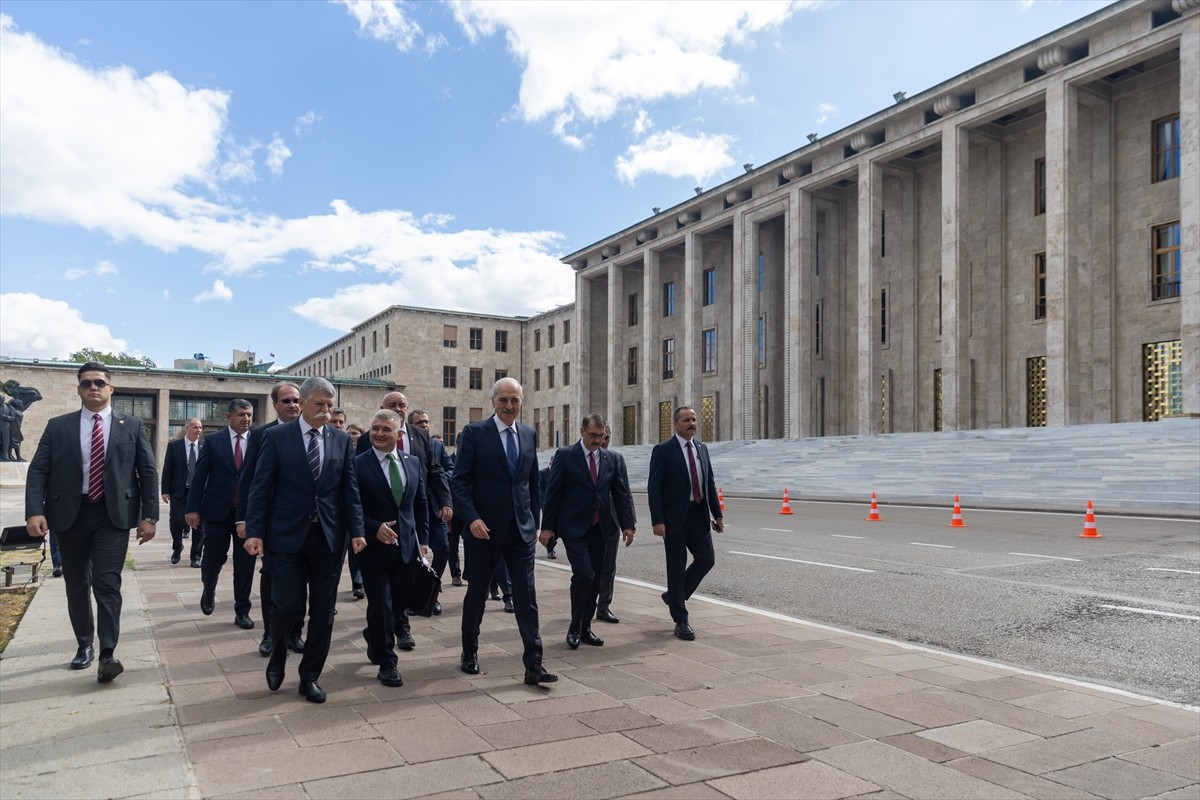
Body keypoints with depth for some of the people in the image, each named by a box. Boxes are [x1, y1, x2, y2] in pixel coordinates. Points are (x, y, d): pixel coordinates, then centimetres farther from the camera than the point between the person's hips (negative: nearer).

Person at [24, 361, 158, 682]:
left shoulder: (132, 426, 4)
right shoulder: (58, 426, 6)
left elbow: (148, 472, 3)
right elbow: (38, 471, 0)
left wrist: (149, 515, -4)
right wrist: (35, 511, -14)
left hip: (113, 514, -2)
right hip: (69, 514, 2)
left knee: (107, 584, -9)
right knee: (76, 584, 13)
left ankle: (108, 654, -9)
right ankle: (84, 645, 28)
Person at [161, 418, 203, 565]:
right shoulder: (173, 445, 0)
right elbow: (167, 469, 0)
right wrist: (165, 491, -5)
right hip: (179, 492, 0)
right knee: (176, 523, 3)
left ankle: (195, 555, 14)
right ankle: (177, 548, 30)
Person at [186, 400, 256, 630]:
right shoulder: (213, 440, 1)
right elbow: (199, 476, 0)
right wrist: (193, 508, -5)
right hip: (217, 510, 0)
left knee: (245, 563, 4)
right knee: (213, 558, 9)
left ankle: (242, 611, 15)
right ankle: (208, 591, 40)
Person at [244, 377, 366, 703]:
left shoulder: (341, 440, 7)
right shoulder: (277, 436, -1)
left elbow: (350, 489, 6)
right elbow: (260, 488, -3)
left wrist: (356, 530, -2)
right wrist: (254, 531, -10)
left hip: (329, 537, 3)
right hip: (287, 535, -2)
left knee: (322, 612, 7)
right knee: (286, 605, -4)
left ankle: (310, 676, 22)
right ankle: (278, 655, 28)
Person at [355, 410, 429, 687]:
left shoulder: (413, 462, 6)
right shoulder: (358, 464, -9)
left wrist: (423, 538, 7)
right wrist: (375, 528, -20)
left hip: (406, 546, 5)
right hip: (374, 546, -5)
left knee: (403, 600, 14)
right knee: (381, 605, 1)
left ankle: (374, 636, 44)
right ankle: (386, 663, 17)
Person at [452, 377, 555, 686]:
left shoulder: (529, 435, 8)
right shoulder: (474, 432, -5)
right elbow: (460, 481, -8)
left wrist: (535, 521, 12)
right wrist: (472, 518, -18)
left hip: (521, 529, 3)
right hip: (484, 528, -3)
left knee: (527, 597, -1)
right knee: (477, 593, 12)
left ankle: (533, 665, 2)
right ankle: (469, 652, 31)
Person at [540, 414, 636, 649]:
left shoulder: (611, 458, 8)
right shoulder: (565, 455, -4)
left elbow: (622, 493, 8)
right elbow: (553, 492, -4)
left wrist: (627, 524, 0)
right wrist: (547, 526, -7)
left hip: (600, 529, 5)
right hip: (574, 528, -5)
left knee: (595, 579, 8)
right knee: (584, 574, -15)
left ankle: (585, 628, 22)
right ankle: (574, 628, 3)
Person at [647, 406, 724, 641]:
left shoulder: (702, 448, 11)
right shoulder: (663, 450, -7)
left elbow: (710, 483, 14)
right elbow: (654, 488, -11)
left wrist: (717, 514, 9)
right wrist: (658, 521, -17)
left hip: (699, 516, 6)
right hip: (675, 518, -6)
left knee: (706, 560, 5)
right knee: (677, 567, 2)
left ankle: (674, 596, 29)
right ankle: (681, 621, 14)